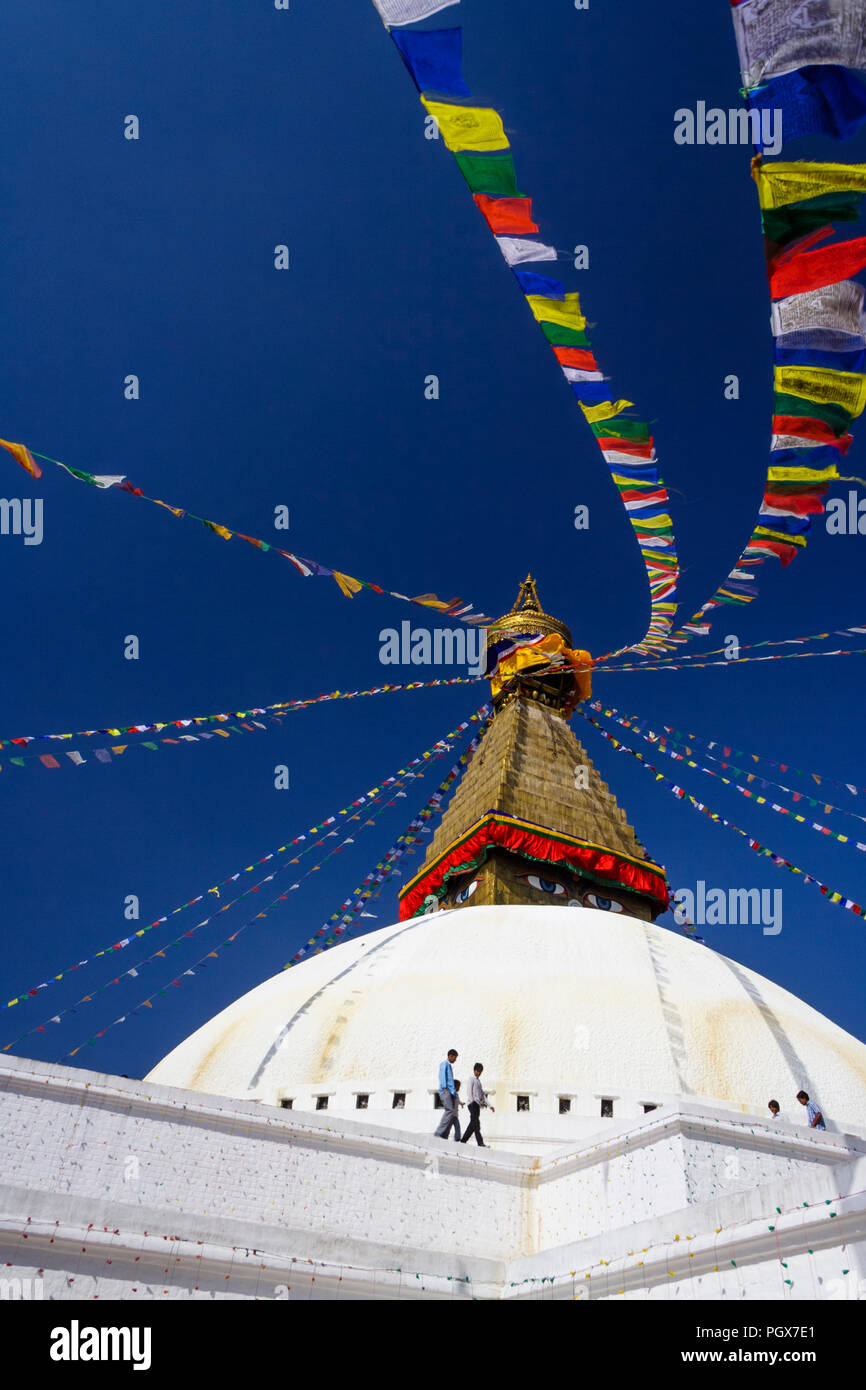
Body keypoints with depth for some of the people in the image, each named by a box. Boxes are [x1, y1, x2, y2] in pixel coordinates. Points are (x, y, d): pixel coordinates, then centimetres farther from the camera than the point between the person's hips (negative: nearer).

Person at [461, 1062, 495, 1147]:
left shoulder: (479, 1081, 25)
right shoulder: (472, 1079, 3)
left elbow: (483, 1095, 26)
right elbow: (470, 1091, -11)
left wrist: (489, 1105, 20)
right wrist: (471, 1101, -26)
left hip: (478, 1105, 8)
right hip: (473, 1104, -8)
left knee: (473, 1124, 7)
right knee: (476, 1123, -15)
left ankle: (463, 1140, 13)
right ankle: (480, 1143, -22)